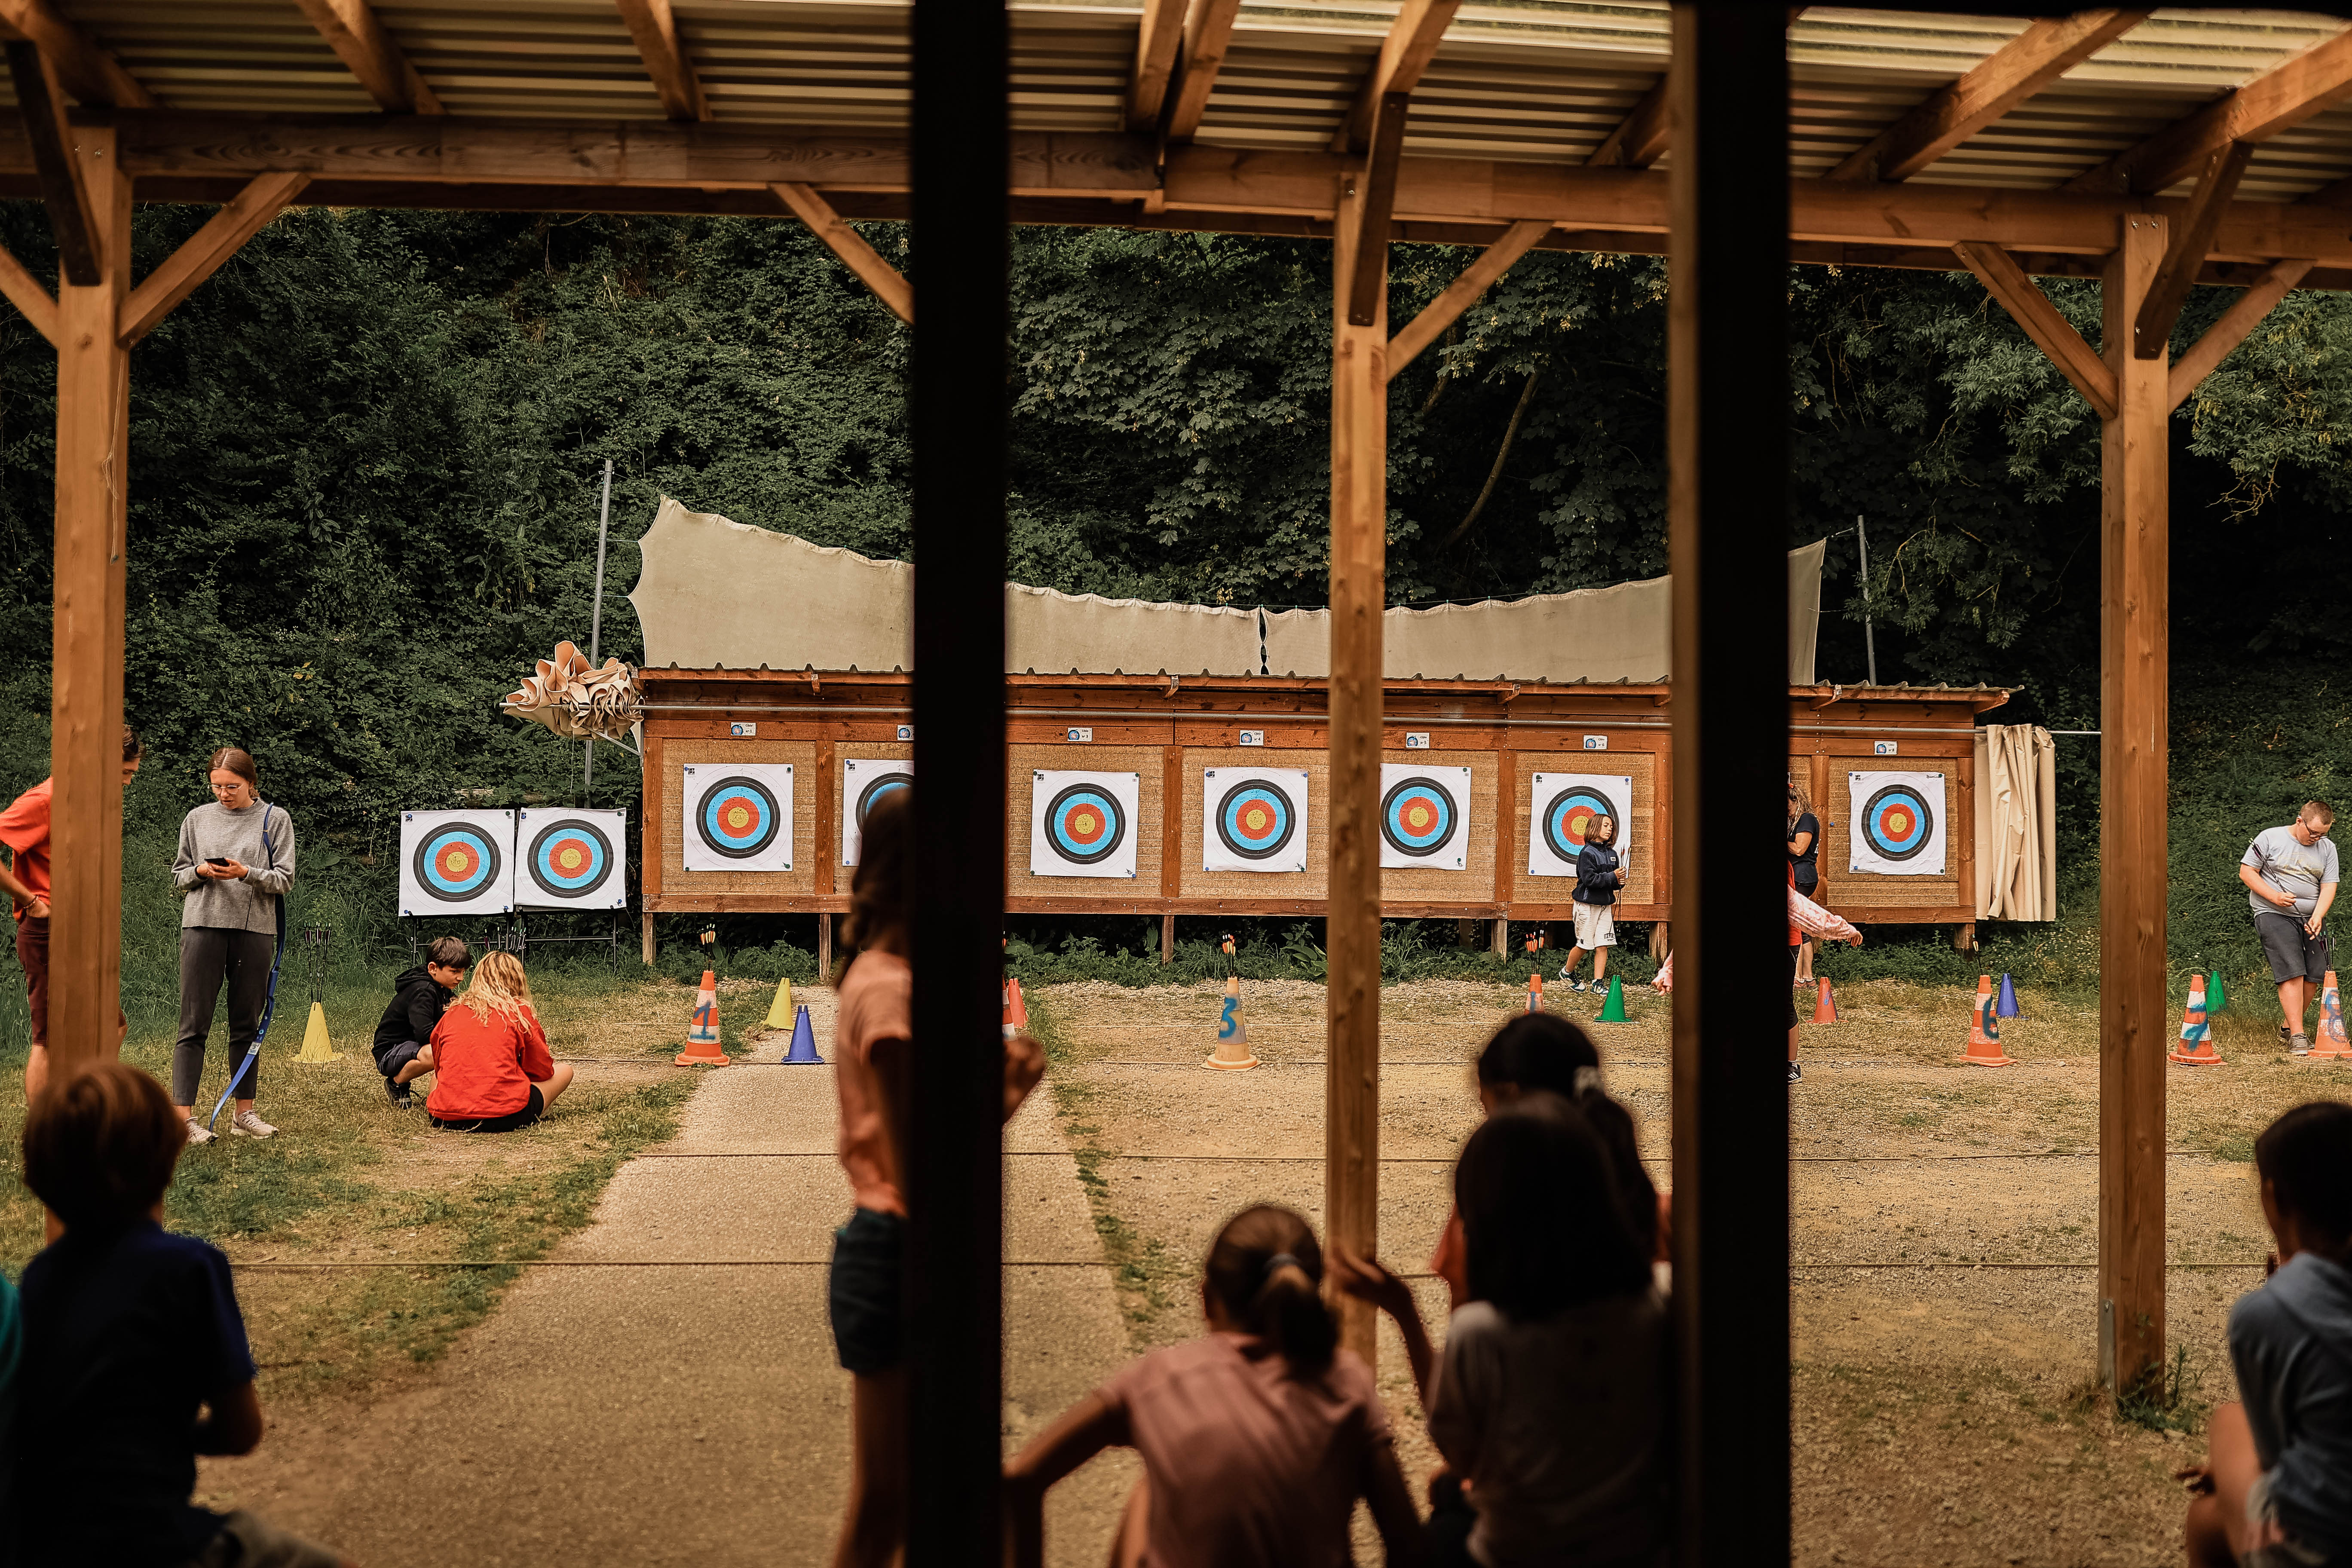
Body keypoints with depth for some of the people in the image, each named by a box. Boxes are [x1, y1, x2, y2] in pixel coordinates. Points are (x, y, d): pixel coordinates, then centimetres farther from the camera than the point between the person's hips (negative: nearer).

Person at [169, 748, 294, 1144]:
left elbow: (284, 879, 2)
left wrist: (247, 873, -15)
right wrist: (200, 871, -7)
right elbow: (178, 875, 15)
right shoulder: (197, 819, 11)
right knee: (194, 1024, -4)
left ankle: (244, 1113, 15)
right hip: (203, 925, 0)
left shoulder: (275, 819, 6)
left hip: (255, 929, 0)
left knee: (247, 1025, 7)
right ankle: (184, 1116, -4)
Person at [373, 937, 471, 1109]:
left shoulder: (443, 989, 5)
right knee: (436, 1053, -39)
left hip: (412, 1046, 9)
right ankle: (396, 1084, -12)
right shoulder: (422, 992, -24)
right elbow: (424, 1034, -35)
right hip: (388, 1055, -9)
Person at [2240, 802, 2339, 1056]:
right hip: (2274, 915, -5)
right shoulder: (2270, 838, -3)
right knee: (2292, 973, -16)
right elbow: (2246, 872, -3)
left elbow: (2328, 887, 4)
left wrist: (2318, 916, -13)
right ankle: (2297, 1036, -15)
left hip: (2311, 918, 5)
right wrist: (2274, 896, -15)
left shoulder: (2327, 847, 8)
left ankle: (2289, 1025, 22)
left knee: (2314, 976, 0)